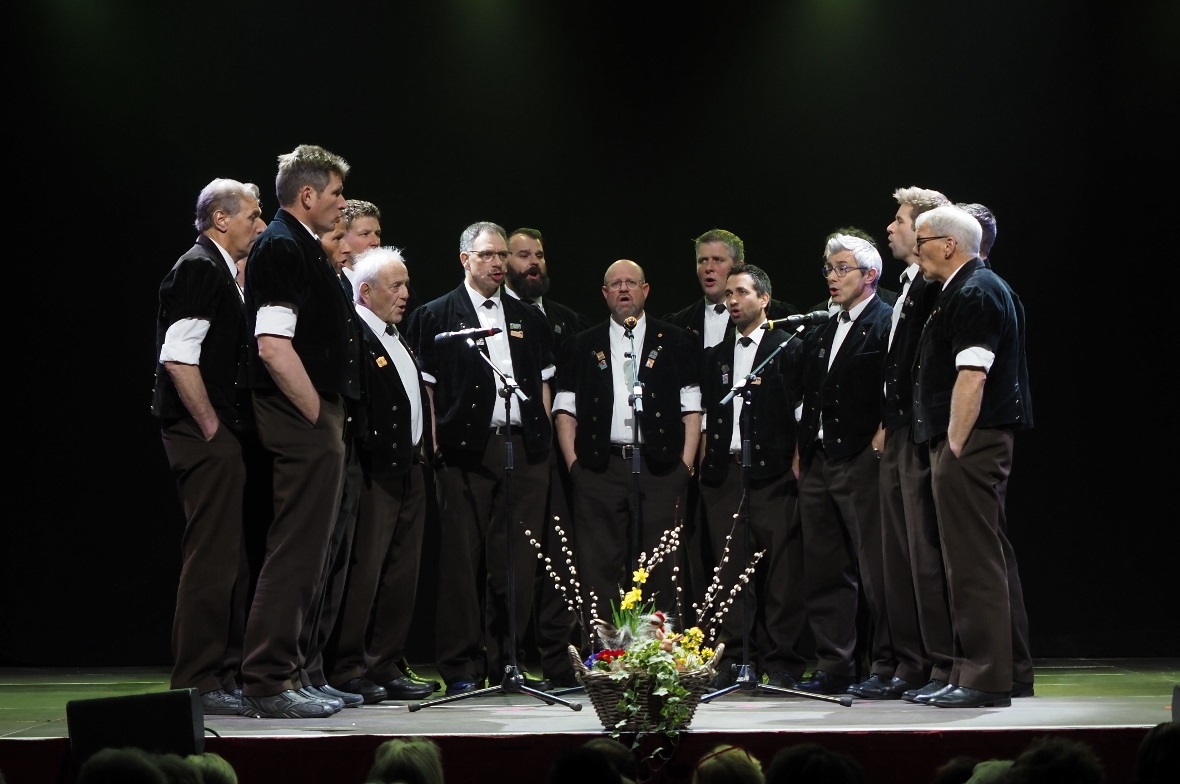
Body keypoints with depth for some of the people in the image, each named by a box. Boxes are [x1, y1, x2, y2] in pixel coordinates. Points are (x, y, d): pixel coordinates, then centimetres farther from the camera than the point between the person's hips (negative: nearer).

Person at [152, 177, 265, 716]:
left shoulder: (218, 271, 19)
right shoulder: (199, 269, -12)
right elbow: (176, 357, -22)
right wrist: (211, 426, -18)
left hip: (223, 437, 11)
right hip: (205, 436, -11)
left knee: (228, 560, 13)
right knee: (212, 559, -9)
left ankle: (224, 674, 20)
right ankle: (198, 683, -6)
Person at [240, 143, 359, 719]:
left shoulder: (301, 247, 19)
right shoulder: (281, 247, -14)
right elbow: (272, 348, -24)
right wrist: (317, 414, -17)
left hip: (315, 419, 11)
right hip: (303, 419, -11)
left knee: (302, 552, 14)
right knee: (295, 552, -9)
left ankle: (282, 674, 21)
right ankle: (266, 686, -7)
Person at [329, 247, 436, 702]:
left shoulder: (397, 339, 20)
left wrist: (424, 449, 15)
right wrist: (367, 452, -19)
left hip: (409, 472, 9)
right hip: (375, 473, -9)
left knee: (402, 575, 10)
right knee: (363, 572, -7)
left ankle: (387, 668, 16)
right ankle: (349, 670, -1)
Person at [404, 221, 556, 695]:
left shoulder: (528, 319, 20)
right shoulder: (435, 316, 6)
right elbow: (423, 387, 1)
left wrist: (543, 436, 11)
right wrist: (438, 445, -6)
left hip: (524, 449, 4)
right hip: (466, 453, -4)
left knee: (518, 563, 2)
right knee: (462, 561, -3)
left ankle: (507, 661, 10)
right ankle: (461, 668, 3)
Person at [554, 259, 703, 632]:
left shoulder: (676, 343, 11)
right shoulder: (585, 346, 15)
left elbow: (692, 408, 7)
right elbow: (564, 410, 12)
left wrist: (686, 464, -2)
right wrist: (573, 462, 0)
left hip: (661, 470, -1)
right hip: (599, 471, 1)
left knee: (661, 567, -2)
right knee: (599, 565, -1)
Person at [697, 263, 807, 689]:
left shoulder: (786, 349, 4)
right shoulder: (715, 356, 18)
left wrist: (796, 465, -6)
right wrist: (705, 463, 10)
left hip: (772, 473, -4)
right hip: (724, 473, 4)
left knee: (781, 569, -4)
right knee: (728, 568, 1)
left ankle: (781, 662, 0)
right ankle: (730, 660, 4)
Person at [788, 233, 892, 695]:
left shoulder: (887, 325, -6)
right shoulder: (820, 331, 18)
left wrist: (880, 444, -15)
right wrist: (801, 450, 12)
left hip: (862, 462, -8)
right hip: (818, 463, 8)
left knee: (875, 570, -4)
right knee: (825, 571, 10)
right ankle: (834, 669, 16)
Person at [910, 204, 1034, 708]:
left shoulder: (974, 293, -13)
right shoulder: (966, 290, 20)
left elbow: (972, 376, -21)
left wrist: (955, 449, -22)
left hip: (970, 443, -11)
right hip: (967, 444, 11)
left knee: (975, 564, -9)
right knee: (970, 564, 13)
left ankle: (987, 681, -8)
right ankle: (969, 674, 18)